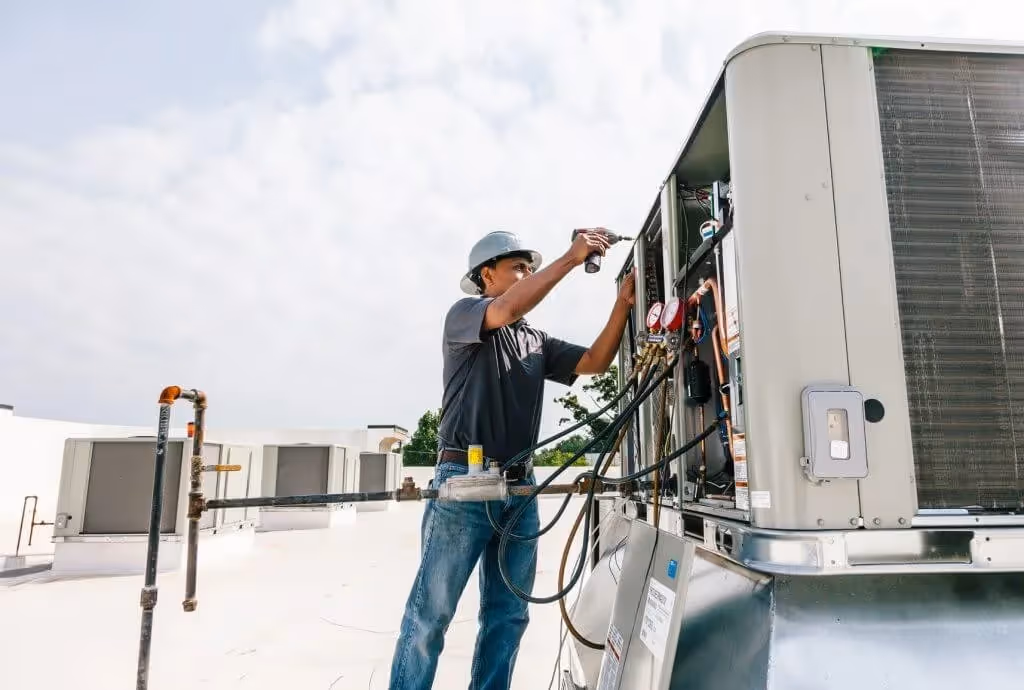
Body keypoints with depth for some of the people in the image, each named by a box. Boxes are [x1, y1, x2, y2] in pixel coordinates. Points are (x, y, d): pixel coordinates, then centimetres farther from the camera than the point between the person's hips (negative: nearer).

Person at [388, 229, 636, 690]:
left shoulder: (537, 342, 19)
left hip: (521, 488, 7)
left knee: (508, 614, 11)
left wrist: (623, 305, -4)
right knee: (431, 611, -2)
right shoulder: (463, 314, 1)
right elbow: (507, 310, -20)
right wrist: (571, 258, -16)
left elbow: (595, 362, 9)